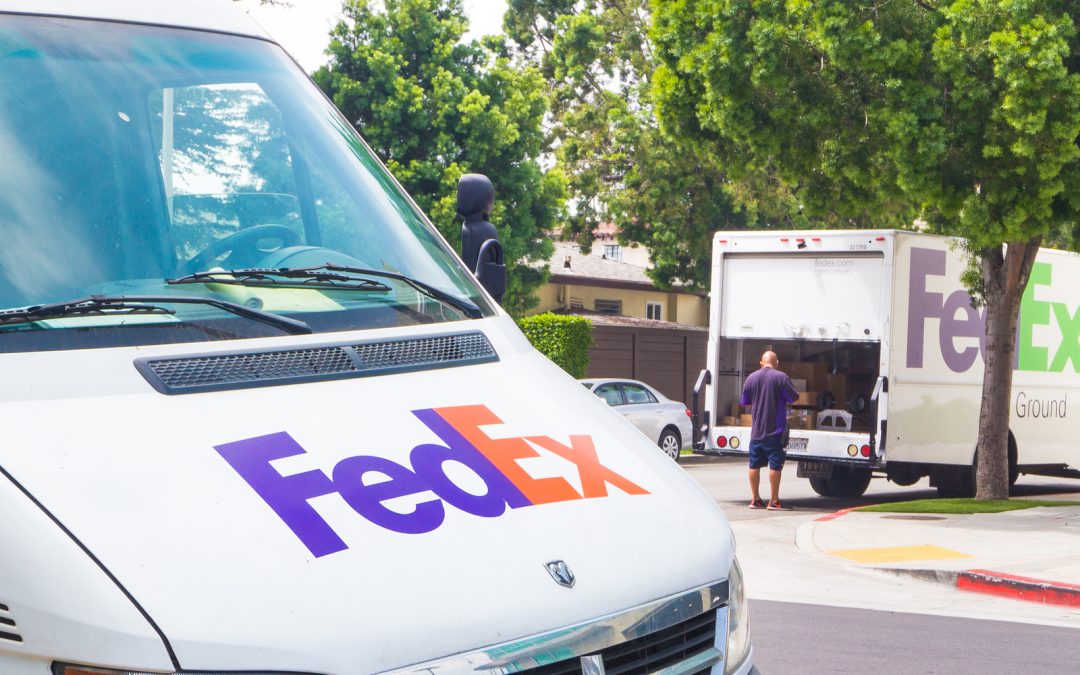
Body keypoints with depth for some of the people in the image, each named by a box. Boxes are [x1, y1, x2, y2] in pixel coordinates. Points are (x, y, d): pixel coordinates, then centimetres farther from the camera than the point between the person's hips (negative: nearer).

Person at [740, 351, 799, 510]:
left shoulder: (751, 378, 3)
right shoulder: (781, 377, -10)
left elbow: (744, 401, 10)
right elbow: (793, 398, -8)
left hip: (756, 430, 5)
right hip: (775, 430, -5)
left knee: (755, 464, 11)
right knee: (775, 464, -1)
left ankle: (755, 499, 16)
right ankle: (774, 501, -2)